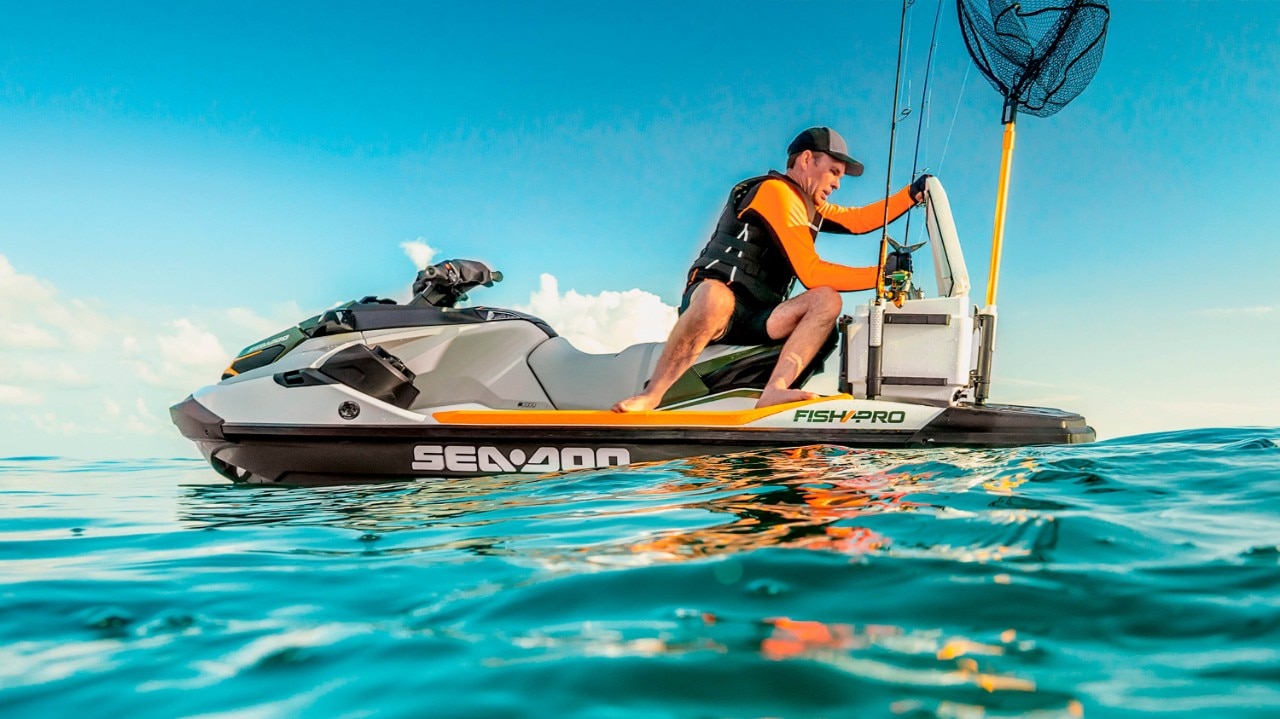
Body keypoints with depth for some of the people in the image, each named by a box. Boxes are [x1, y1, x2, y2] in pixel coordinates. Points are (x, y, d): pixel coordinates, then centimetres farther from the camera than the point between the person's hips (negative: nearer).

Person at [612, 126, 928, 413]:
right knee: (716, 296, -43)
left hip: (758, 320, 8)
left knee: (827, 300, -14)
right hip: (715, 299, -8)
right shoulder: (777, 191, -8)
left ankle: (774, 390, -35)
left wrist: (913, 193, 15)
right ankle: (649, 397, -36)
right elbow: (811, 273, -14)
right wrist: (880, 275, -12)